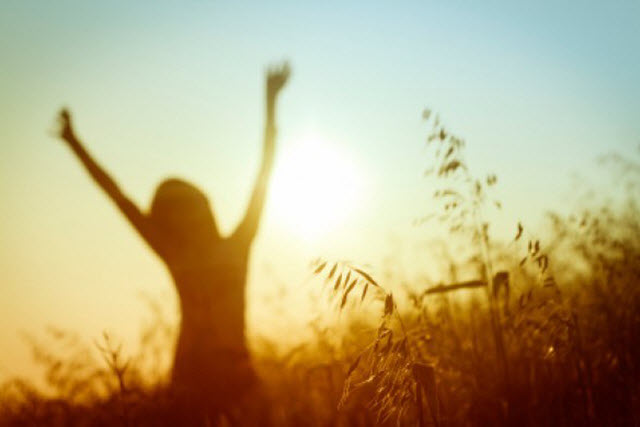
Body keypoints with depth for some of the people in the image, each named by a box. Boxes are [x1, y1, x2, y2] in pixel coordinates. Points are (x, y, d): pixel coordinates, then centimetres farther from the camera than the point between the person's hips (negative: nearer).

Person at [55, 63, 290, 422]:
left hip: (236, 373, -2)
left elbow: (264, 175, 5)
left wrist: (271, 102, 2)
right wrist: (74, 143, 21)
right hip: (190, 378, 2)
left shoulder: (237, 246, 7)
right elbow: (119, 197, 15)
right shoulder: (174, 256, 11)